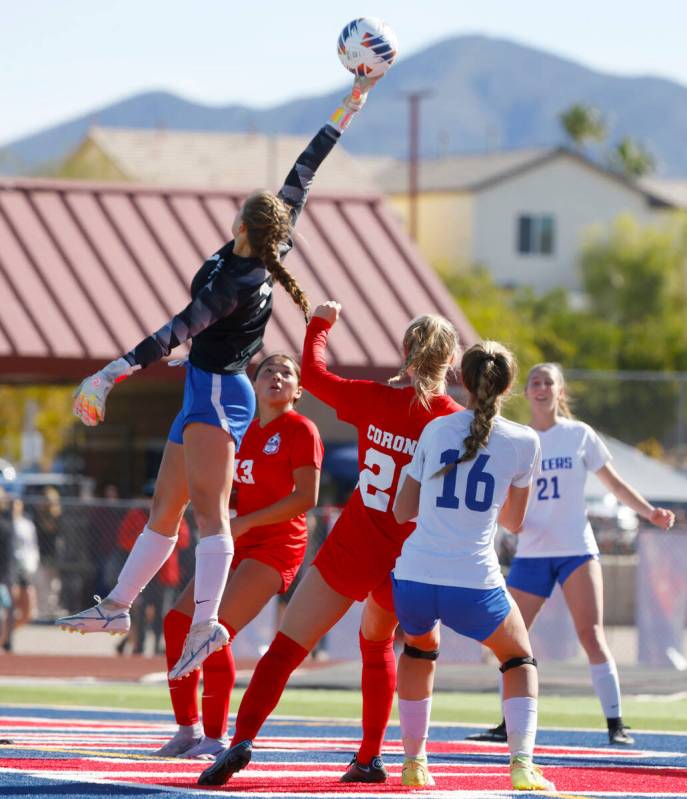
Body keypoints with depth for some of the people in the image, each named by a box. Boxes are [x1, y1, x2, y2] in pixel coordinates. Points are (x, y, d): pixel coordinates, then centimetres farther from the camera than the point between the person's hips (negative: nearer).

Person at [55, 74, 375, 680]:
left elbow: (179, 331, -27)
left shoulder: (236, 282, -22)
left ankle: (206, 622, -31)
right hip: (212, 394, 10)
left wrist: (113, 373, -28)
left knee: (208, 510, -20)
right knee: (165, 510, 12)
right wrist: (344, 115, 16)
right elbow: (299, 180, 9)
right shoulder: (272, 255, 1)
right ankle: (118, 605, 16)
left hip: (216, 392, -10)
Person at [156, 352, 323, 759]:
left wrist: (245, 522, -17)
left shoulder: (300, 430, -8)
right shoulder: (245, 431, 15)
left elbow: (306, 497, -15)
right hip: (236, 545, 8)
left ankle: (216, 737, -11)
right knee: (179, 622, 0)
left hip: (276, 545, -8)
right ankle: (188, 729, 10)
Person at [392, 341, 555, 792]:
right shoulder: (524, 442, 2)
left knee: (420, 647, 34)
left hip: (414, 577, 2)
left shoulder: (436, 429, 7)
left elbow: (403, 512, 12)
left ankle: (414, 761, 29)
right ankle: (522, 764, 1)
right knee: (519, 658, 22)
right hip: (474, 582, -2)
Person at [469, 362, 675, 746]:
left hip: (576, 549, -3)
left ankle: (616, 724, -10)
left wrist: (650, 511, -8)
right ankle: (508, 724, 10)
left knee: (591, 634, -12)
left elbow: (615, 483, 5)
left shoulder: (580, 435, 1)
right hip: (531, 553, 3)